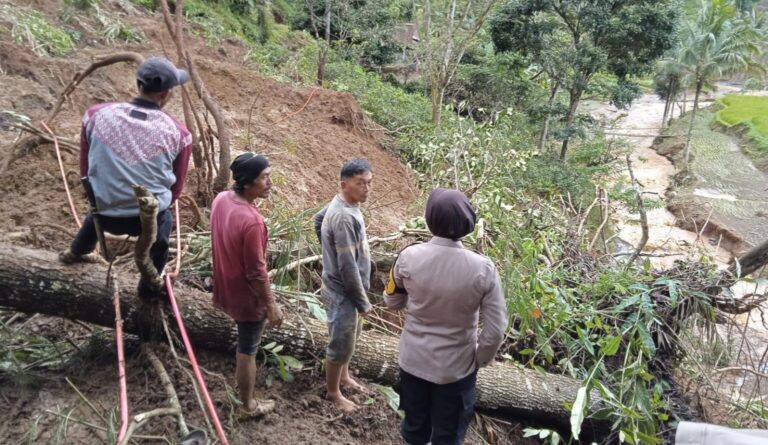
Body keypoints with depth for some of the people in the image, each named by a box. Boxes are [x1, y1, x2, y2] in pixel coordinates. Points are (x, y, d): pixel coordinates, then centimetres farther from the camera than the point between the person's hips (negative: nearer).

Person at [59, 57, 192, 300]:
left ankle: (76, 252, 65)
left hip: (106, 217, 3)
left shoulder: (96, 114, -6)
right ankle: (149, 288, 44)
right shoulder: (178, 132, -10)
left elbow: (85, 170, 7)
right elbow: (175, 189, 2)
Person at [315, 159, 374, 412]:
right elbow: (348, 268, -29)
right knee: (341, 346, 10)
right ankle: (333, 392, 30)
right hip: (342, 293, -10)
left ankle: (344, 377, 47)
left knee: (350, 338, 26)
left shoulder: (342, 204, -1)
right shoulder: (345, 218, -31)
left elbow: (319, 219, 21)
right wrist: (363, 302, -18)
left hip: (344, 289, 10)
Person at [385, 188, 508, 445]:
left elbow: (392, 302, -1)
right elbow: (496, 330, -16)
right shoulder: (483, 269, -23)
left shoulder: (408, 258, -19)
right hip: (456, 367, -2)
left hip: (414, 361, 2)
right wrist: (481, 359, 2)